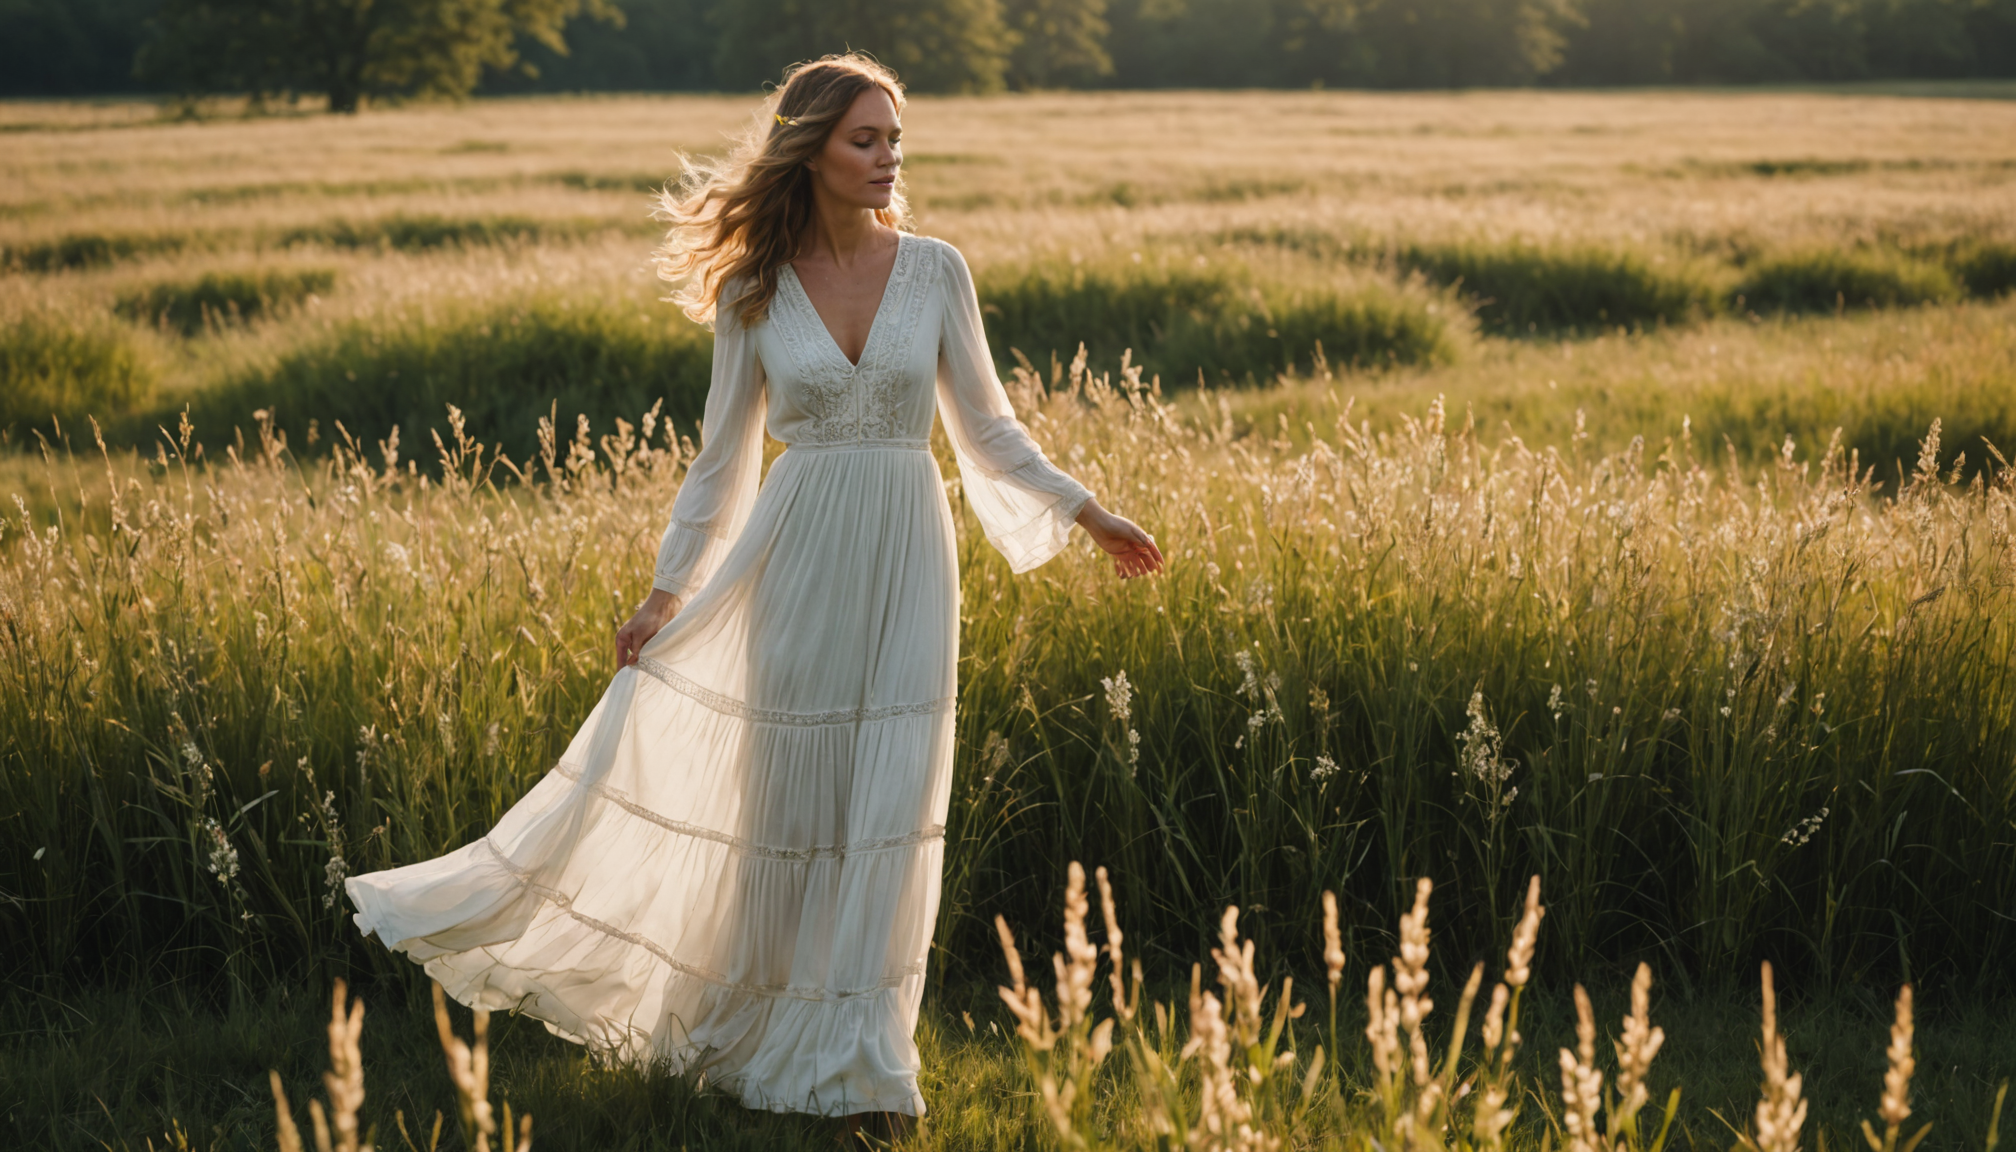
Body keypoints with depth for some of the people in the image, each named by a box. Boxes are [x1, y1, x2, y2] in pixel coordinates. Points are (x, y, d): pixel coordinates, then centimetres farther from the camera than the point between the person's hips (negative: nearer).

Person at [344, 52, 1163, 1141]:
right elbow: (723, 457, 6)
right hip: (796, 560, -1)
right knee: (782, 794, 3)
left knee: (886, 805, -1)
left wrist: (1088, 514, 4)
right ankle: (757, 1027, 20)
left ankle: (853, 1054, 8)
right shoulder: (753, 292, 0)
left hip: (905, 563, 1)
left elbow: (985, 426, 10)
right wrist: (666, 591, 1)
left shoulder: (935, 269, 2)